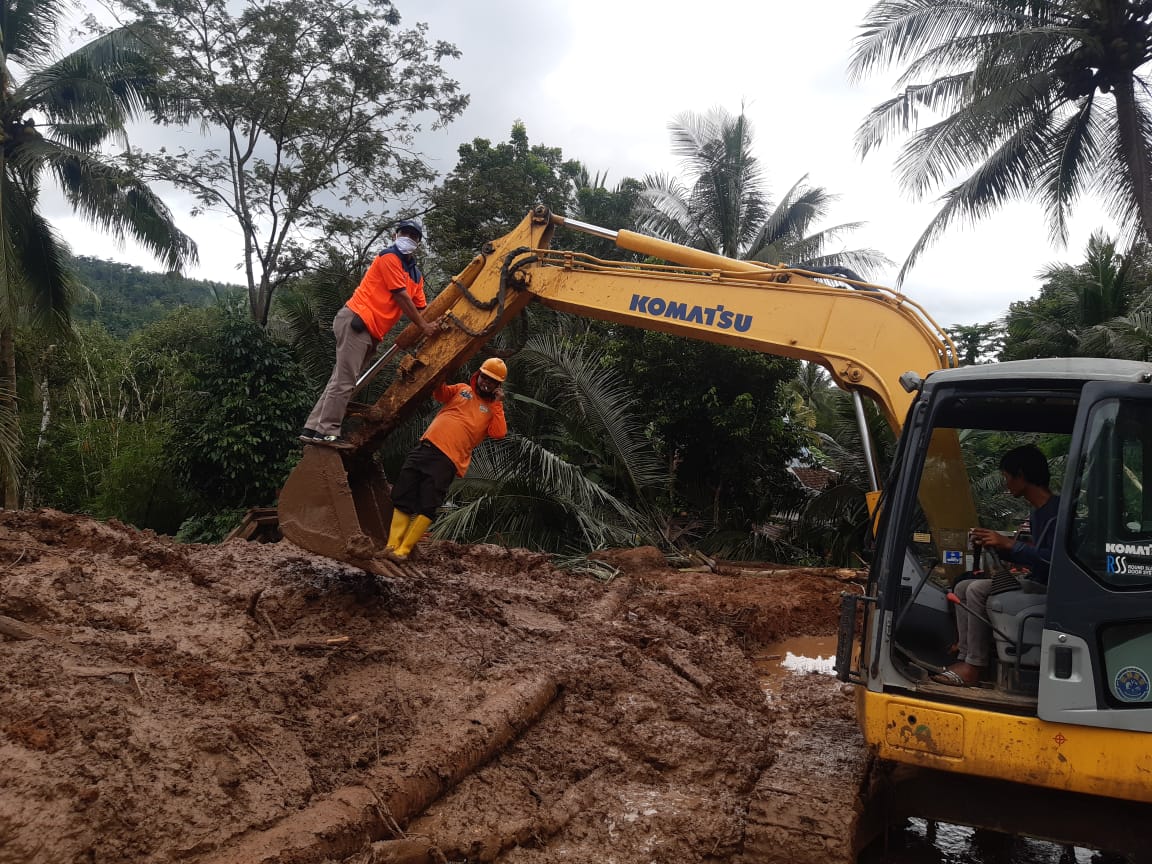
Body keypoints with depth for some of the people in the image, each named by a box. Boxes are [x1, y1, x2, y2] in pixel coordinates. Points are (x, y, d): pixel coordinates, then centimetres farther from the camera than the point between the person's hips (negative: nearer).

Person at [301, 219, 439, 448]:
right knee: (345, 380, -14)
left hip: (371, 332, 9)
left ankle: (312, 429, 8)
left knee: (342, 380, 7)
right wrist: (423, 326, -9)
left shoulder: (416, 275, 22)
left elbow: (421, 307, 15)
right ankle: (327, 432, -14)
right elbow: (401, 297, -11)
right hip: (356, 320, -9)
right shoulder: (389, 258, -5)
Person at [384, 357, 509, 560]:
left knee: (427, 506, -9)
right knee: (403, 496, 0)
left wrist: (497, 404, -3)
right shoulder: (462, 389, 20)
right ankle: (392, 545, 6)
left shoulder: (494, 409, 12)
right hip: (427, 447, 3)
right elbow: (439, 393, 11)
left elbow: (499, 433, -4)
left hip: (448, 460, -3)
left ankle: (404, 549, 0)